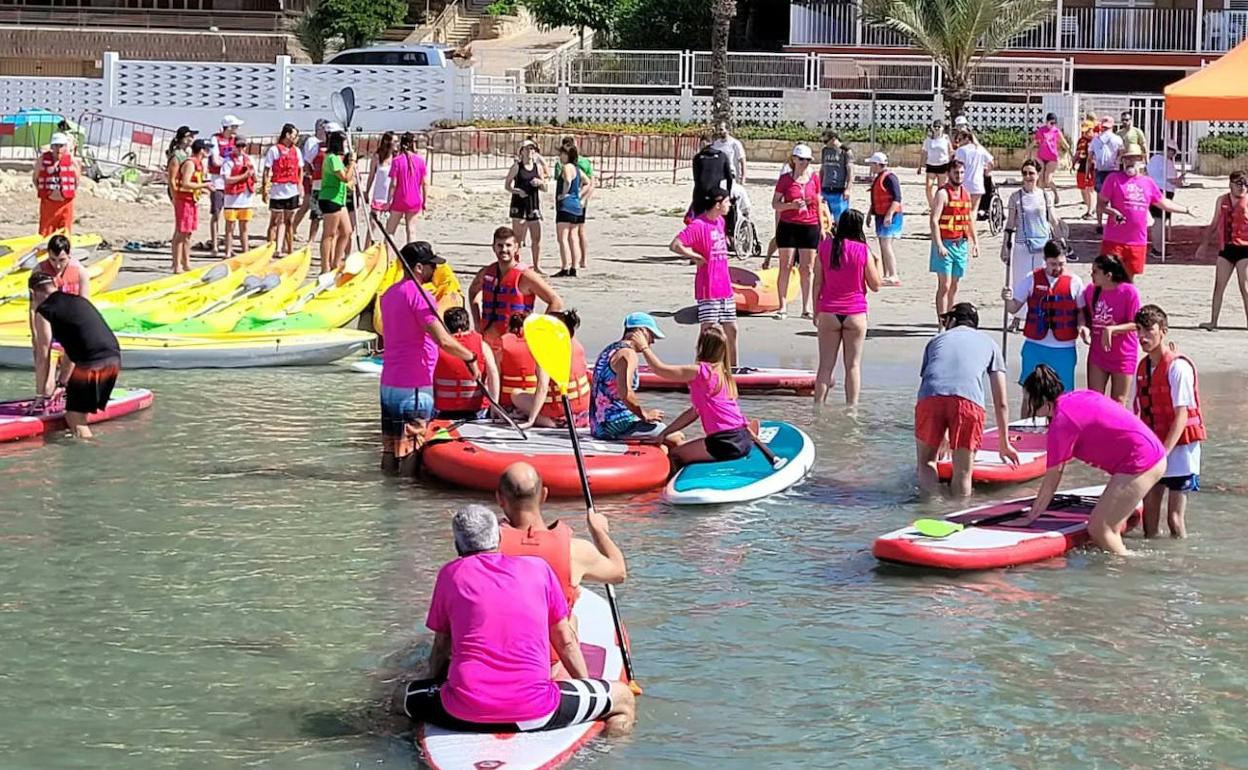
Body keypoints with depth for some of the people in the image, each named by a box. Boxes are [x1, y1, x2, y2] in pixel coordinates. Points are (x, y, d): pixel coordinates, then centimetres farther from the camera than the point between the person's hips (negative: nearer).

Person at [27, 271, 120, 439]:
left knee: (74, 419, 2)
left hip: (90, 364, -7)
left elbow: (43, 357, 4)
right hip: (114, 359, 7)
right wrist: (62, 383, 43)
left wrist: (41, 395, 12)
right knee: (80, 415, 22)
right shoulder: (78, 300, 26)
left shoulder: (43, 311, 4)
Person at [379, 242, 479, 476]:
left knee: (391, 449, 13)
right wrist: (470, 357, -9)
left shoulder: (390, 294, 14)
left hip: (388, 384, 9)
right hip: (414, 387, -9)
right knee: (409, 453, -6)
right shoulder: (418, 295, -15)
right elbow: (443, 340, -22)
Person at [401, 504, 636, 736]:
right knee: (624, 698, 16)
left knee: (404, 694, 28)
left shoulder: (451, 574, 10)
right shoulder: (538, 569, 10)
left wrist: (435, 685, 35)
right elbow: (566, 641, 16)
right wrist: (588, 687, 30)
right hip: (534, 714, -1)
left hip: (463, 714, 1)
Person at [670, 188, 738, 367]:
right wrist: (696, 256, -16)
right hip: (708, 289, -8)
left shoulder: (720, 221, 11)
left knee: (731, 329, 13)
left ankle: (732, 366, 25)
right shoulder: (699, 225, -15)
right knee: (709, 330, -5)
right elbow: (674, 245, -22)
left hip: (725, 287, 8)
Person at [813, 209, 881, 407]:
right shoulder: (863, 251, -7)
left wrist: (816, 311, 9)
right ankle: (852, 407, 4)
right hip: (855, 313, -1)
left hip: (828, 313, 1)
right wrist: (878, 262, 15)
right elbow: (875, 285, 0)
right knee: (853, 364, 6)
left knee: (826, 364, 6)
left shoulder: (825, 246, -2)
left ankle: (818, 406, 2)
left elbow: (818, 282, 1)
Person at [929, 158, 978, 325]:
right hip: (945, 244, -7)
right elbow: (934, 220, -16)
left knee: (954, 286, 11)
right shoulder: (943, 193, -9)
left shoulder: (966, 194, 14)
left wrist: (975, 242, 16)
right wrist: (939, 245, -23)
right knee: (944, 285, -9)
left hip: (961, 244, 7)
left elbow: (969, 220, 23)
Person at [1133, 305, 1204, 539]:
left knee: (1174, 518, -8)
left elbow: (1181, 416, -18)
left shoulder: (1178, 367, -15)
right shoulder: (1143, 368, 8)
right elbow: (1140, 415, 10)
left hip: (1179, 447, -7)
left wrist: (1164, 452, -23)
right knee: (1149, 517, 8)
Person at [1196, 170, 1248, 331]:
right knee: (1219, 286, 5)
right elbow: (1214, 224, 19)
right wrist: (1204, 244, 18)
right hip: (1226, 248, 4)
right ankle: (1213, 321, 11)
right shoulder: (1222, 200, 10)